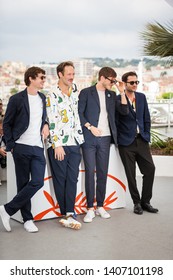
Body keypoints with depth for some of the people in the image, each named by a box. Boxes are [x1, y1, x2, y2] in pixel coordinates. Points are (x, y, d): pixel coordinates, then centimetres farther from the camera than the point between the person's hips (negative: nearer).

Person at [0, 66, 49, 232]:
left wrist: (46, 124, 4)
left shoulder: (44, 99, 13)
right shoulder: (17, 99, -3)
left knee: (37, 182, -7)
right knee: (23, 184, 1)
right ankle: (27, 219, 14)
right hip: (21, 147, -4)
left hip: (38, 148, 5)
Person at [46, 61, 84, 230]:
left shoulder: (75, 93, 15)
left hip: (74, 143, 5)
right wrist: (57, 145, -14)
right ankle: (67, 214, 10)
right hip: (58, 145, -5)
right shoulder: (52, 96, -3)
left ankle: (68, 215, -1)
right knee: (60, 180, 2)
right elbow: (52, 122, -9)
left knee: (72, 179, -1)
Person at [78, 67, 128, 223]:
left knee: (103, 172, 5)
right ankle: (90, 208, 2)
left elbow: (124, 111, 7)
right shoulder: (86, 93, 0)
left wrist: (122, 92, 0)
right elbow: (79, 113, -3)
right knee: (90, 172, -4)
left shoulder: (111, 95, 13)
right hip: (89, 139, -4)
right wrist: (90, 127, -12)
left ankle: (100, 206, 13)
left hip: (105, 138, 4)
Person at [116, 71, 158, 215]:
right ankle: (137, 203, 17)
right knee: (131, 174, 3)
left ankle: (145, 201, 13)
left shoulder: (142, 97, 9)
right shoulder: (117, 99, -8)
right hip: (126, 143, -4)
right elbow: (115, 121, -5)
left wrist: (147, 135, 7)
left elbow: (147, 118, 13)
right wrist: (118, 139, -4)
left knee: (150, 169, -1)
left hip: (142, 140, 5)